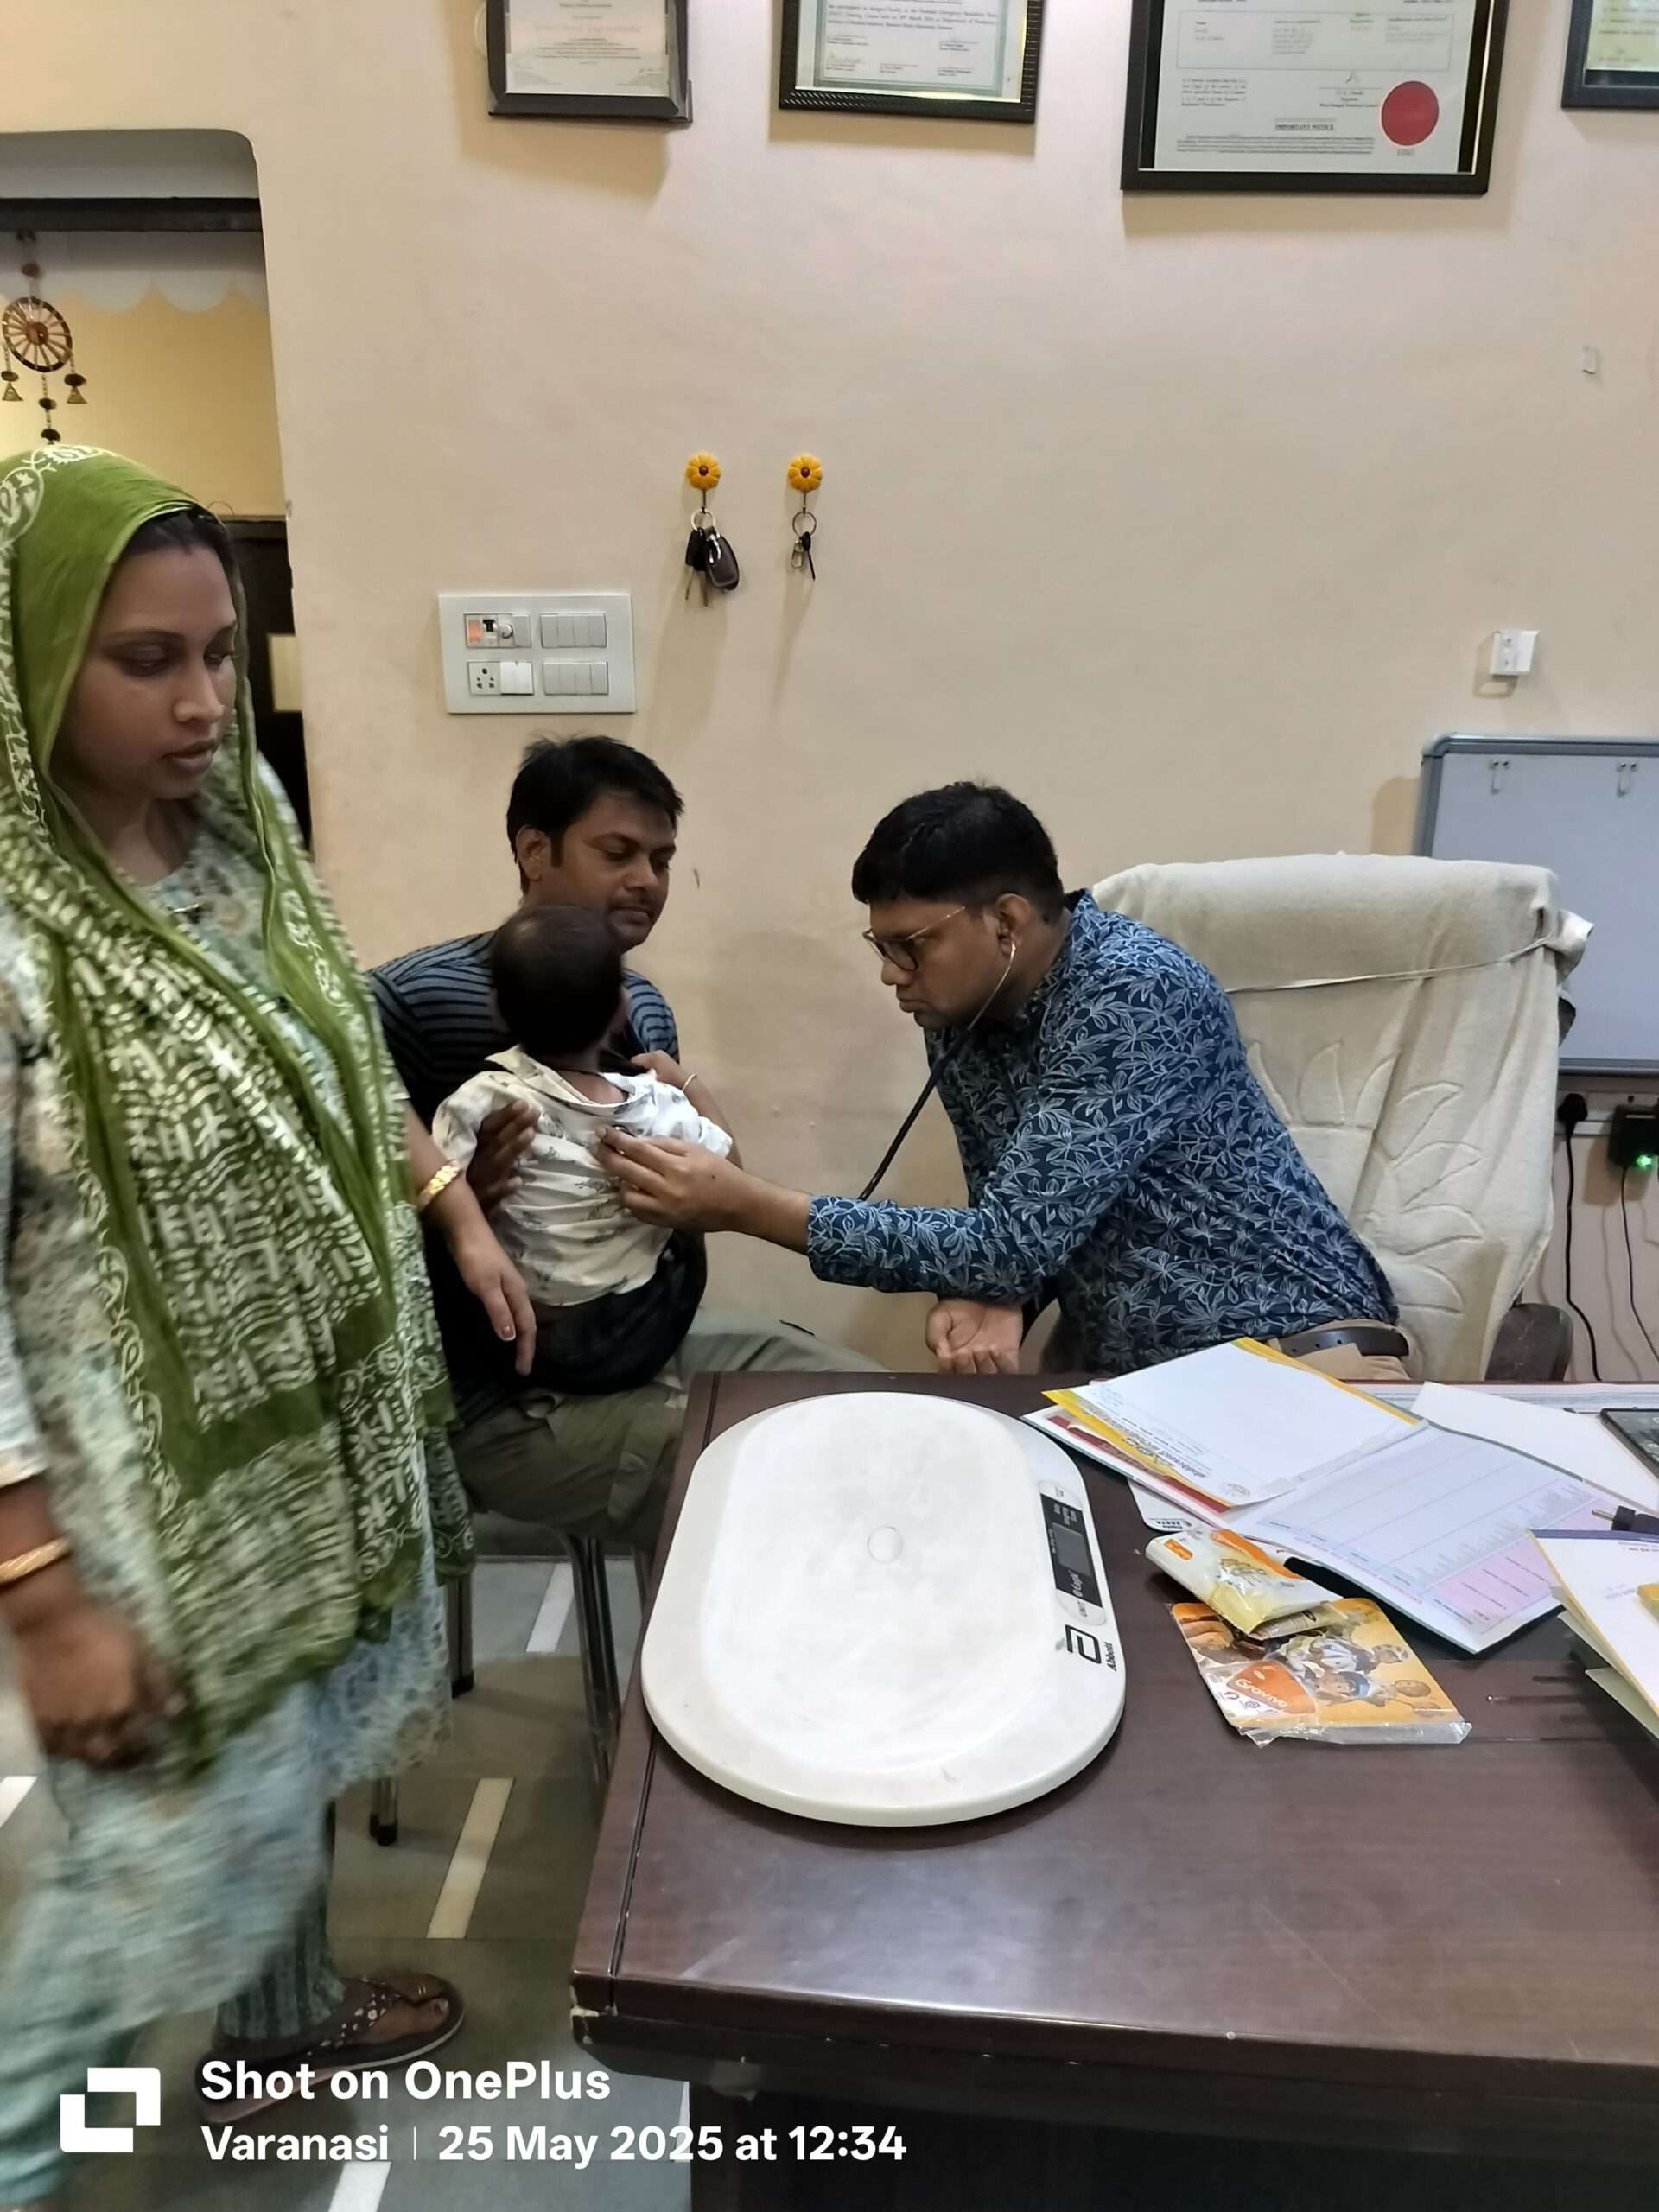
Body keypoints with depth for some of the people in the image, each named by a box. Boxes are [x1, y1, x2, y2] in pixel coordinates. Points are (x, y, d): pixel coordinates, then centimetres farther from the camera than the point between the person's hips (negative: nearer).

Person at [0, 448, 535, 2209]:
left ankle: (283, 2015, 52)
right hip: (159, 1480, -7)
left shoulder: (238, 839, -2)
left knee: (298, 1757, 25)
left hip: (327, 1420, 7)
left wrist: (455, 1211, 8)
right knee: (184, 1835, 10)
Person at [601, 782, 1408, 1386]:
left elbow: (1014, 1238, -26)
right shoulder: (957, 1021, 0)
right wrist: (990, 1300, -18)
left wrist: (745, 1205, -26)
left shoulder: (1133, 993, -22)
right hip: (1115, 1364, 6)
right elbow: (1020, 1229, 6)